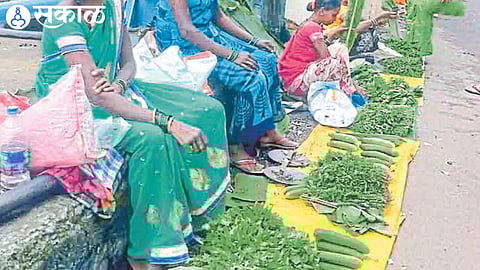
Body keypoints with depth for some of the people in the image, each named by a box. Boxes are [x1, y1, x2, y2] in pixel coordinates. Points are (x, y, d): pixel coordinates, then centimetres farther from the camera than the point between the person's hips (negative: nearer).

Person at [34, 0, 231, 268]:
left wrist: (118, 85, -19)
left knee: (209, 110, -4)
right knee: (151, 137, -34)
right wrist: (170, 123, -38)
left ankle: (192, 212, 5)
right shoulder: (64, 22, -25)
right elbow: (97, 97, -33)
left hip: (113, 90, 8)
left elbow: (129, 63, 5)